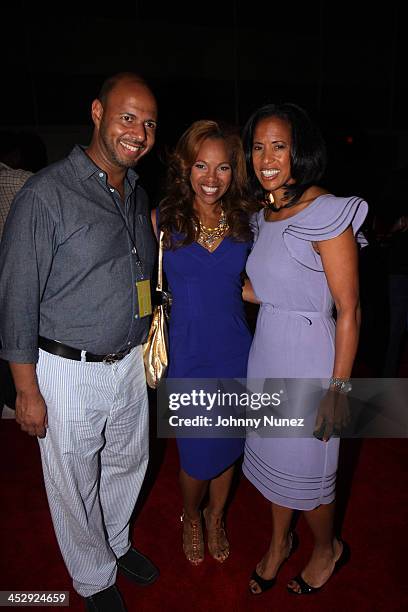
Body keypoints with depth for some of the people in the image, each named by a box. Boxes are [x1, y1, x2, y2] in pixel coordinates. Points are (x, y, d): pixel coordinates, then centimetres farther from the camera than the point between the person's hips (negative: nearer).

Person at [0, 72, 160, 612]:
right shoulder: (46, 195, -16)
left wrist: (148, 347, 13)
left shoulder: (139, 195, 6)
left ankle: (116, 542, 54)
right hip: (68, 371, -6)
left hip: (130, 362, 7)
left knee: (129, 463, 24)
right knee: (75, 485, 15)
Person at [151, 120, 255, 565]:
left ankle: (216, 516, 49)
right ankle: (191, 517, 46)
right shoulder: (162, 220, -7)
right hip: (188, 355, -2)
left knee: (227, 445, 18)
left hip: (234, 352, 3)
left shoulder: (243, 221, -1)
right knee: (197, 453, 10)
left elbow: (244, 286, 9)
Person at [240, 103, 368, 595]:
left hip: (308, 359, -7)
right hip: (265, 352, 7)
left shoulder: (326, 214, -18)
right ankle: (279, 541, 49)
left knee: (304, 468, 13)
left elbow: (349, 311, -17)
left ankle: (327, 549, 45)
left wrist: (338, 387, -16)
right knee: (272, 455, 22)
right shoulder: (263, 214, 5)